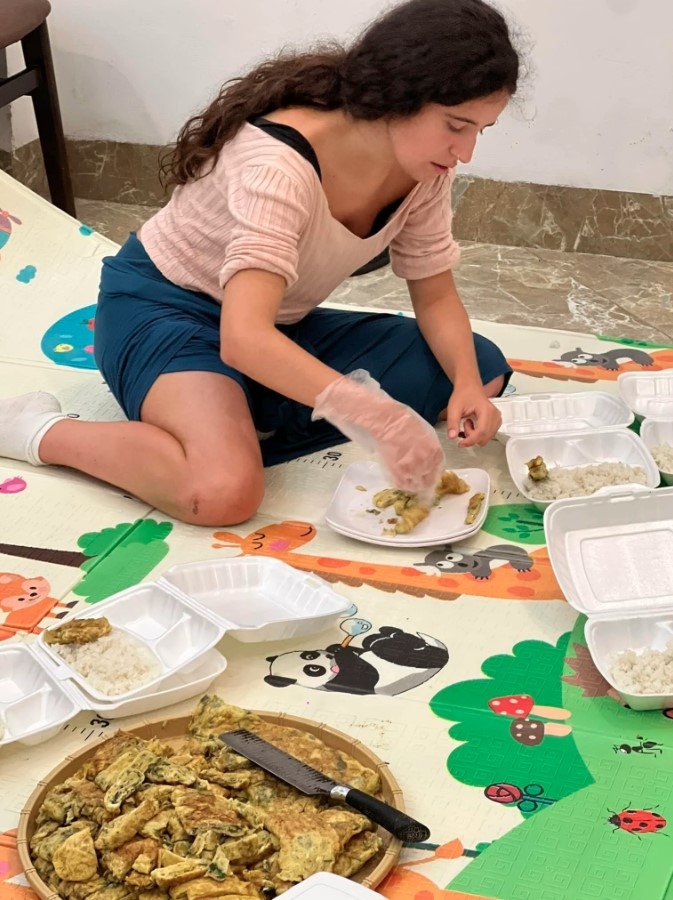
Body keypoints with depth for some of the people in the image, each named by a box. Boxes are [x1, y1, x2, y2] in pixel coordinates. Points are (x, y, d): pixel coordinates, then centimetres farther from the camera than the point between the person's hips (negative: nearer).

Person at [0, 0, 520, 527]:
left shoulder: (423, 165, -10)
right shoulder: (281, 165, -32)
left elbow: (436, 296, -1)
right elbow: (243, 339, -43)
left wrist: (465, 386, -22)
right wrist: (374, 415, -52)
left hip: (281, 326, 8)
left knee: (484, 369, -6)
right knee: (227, 489, -37)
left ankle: (239, 422, -11)